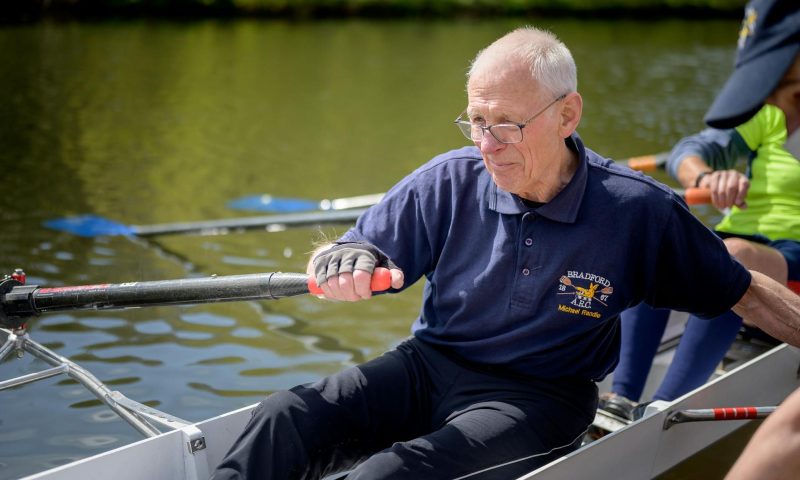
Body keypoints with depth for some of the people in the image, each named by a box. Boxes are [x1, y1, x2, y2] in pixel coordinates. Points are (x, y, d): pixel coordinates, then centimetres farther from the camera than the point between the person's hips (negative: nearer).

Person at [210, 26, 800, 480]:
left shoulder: (639, 211, -9)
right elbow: (330, 263, -2)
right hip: (428, 367, 4)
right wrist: (343, 261, -25)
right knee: (281, 422, -24)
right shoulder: (448, 182, -4)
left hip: (539, 395, -3)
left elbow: (746, 293, 3)